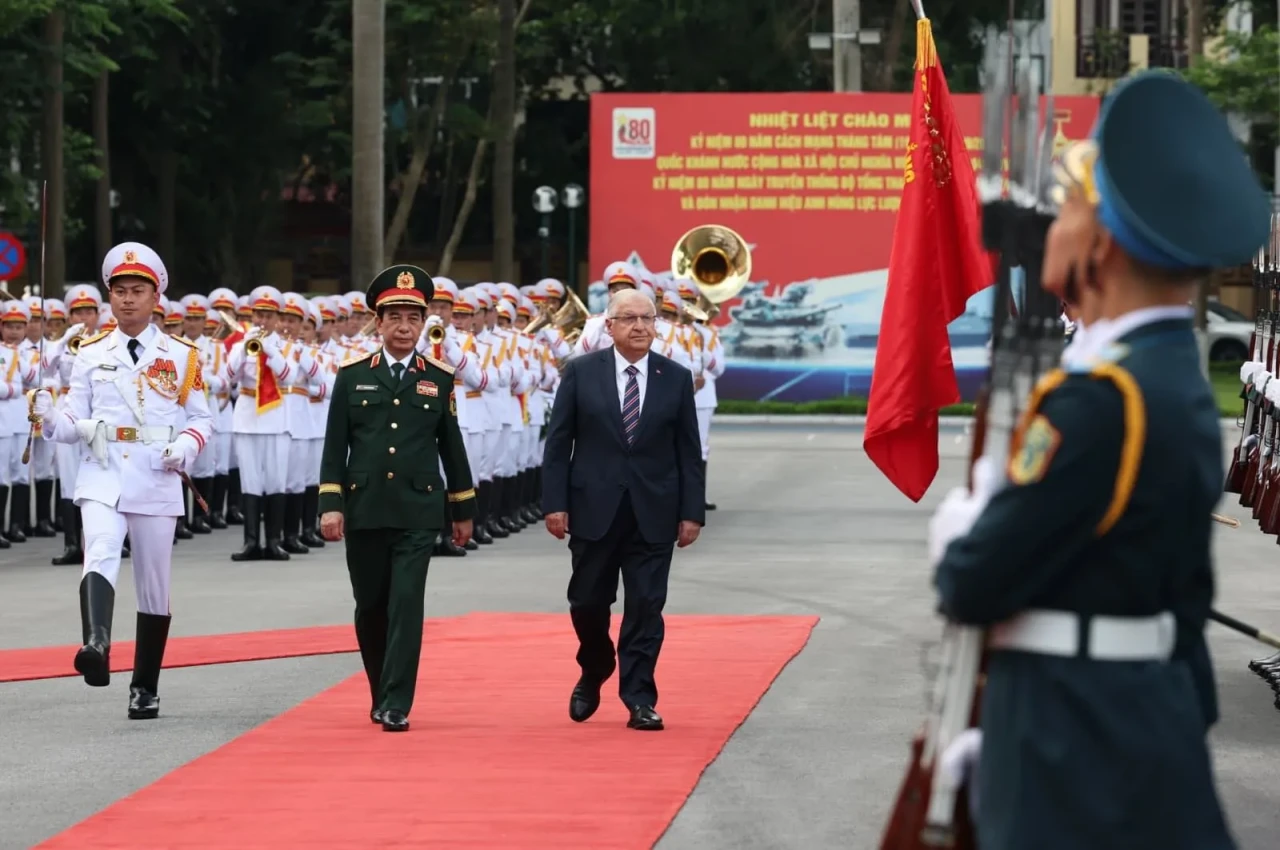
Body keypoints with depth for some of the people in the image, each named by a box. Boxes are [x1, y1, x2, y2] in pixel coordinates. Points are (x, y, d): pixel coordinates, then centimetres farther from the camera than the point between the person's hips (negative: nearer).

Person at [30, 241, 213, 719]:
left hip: (157, 481, 1)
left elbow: (201, 419, 8)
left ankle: (145, 688, 20)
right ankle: (96, 646, -49)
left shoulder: (181, 356, 7)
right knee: (100, 557, -28)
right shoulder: (91, 354, 8)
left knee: (154, 586, 7)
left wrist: (186, 445, -12)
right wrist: (50, 419, -15)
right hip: (102, 477, -1)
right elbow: (76, 422, 6)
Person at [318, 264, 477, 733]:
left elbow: (452, 446, 10)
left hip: (418, 513, -1)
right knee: (370, 606, 9)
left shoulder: (440, 378, 5)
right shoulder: (352, 375, 4)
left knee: (406, 605, -10)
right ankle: (381, 694, 27)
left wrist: (464, 510, 11)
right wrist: (330, 504, -5)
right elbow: (335, 445, 3)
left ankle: (397, 706, -10)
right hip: (364, 511, 1)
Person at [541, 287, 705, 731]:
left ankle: (639, 700, 3)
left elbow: (689, 452, 4)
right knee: (588, 602, 7)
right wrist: (555, 503, -6)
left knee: (646, 607, -2)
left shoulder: (677, 378, 3)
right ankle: (593, 675, 33)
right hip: (594, 509, 0)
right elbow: (558, 442, 0)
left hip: (653, 514, 0)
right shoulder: (580, 372, 0)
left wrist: (691, 511, -1)